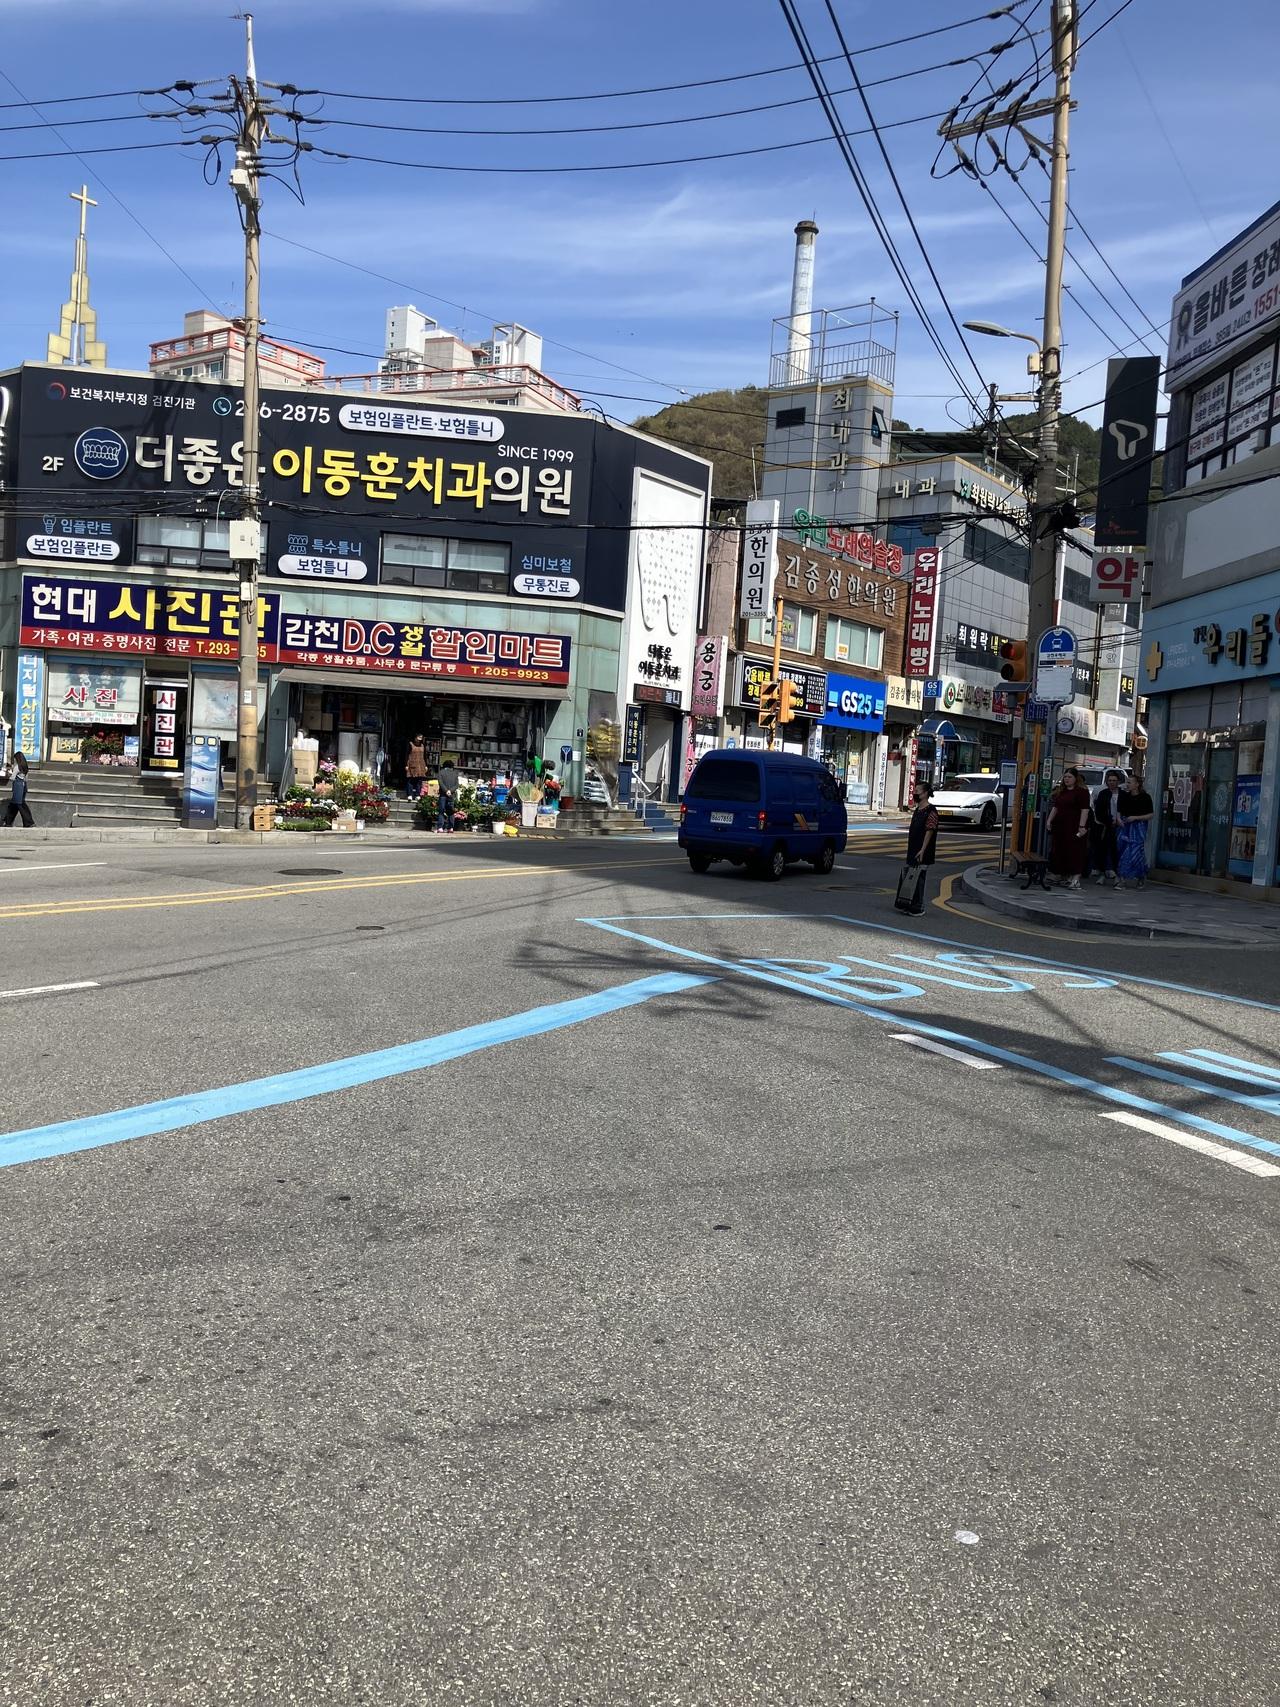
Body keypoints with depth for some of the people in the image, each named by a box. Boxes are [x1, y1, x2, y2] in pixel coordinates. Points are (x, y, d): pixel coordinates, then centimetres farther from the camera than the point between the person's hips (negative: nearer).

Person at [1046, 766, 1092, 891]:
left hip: (1074, 827, -8)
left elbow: (1085, 810, -15)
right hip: (1060, 826, 8)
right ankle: (1068, 878, 16)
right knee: (1060, 851, 8)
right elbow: (1055, 807, 23)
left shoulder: (1082, 791, -8)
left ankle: (1075, 880, -8)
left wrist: (1082, 826, -21)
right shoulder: (1061, 791, 17)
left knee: (1074, 852, -9)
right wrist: (1050, 820, 15)